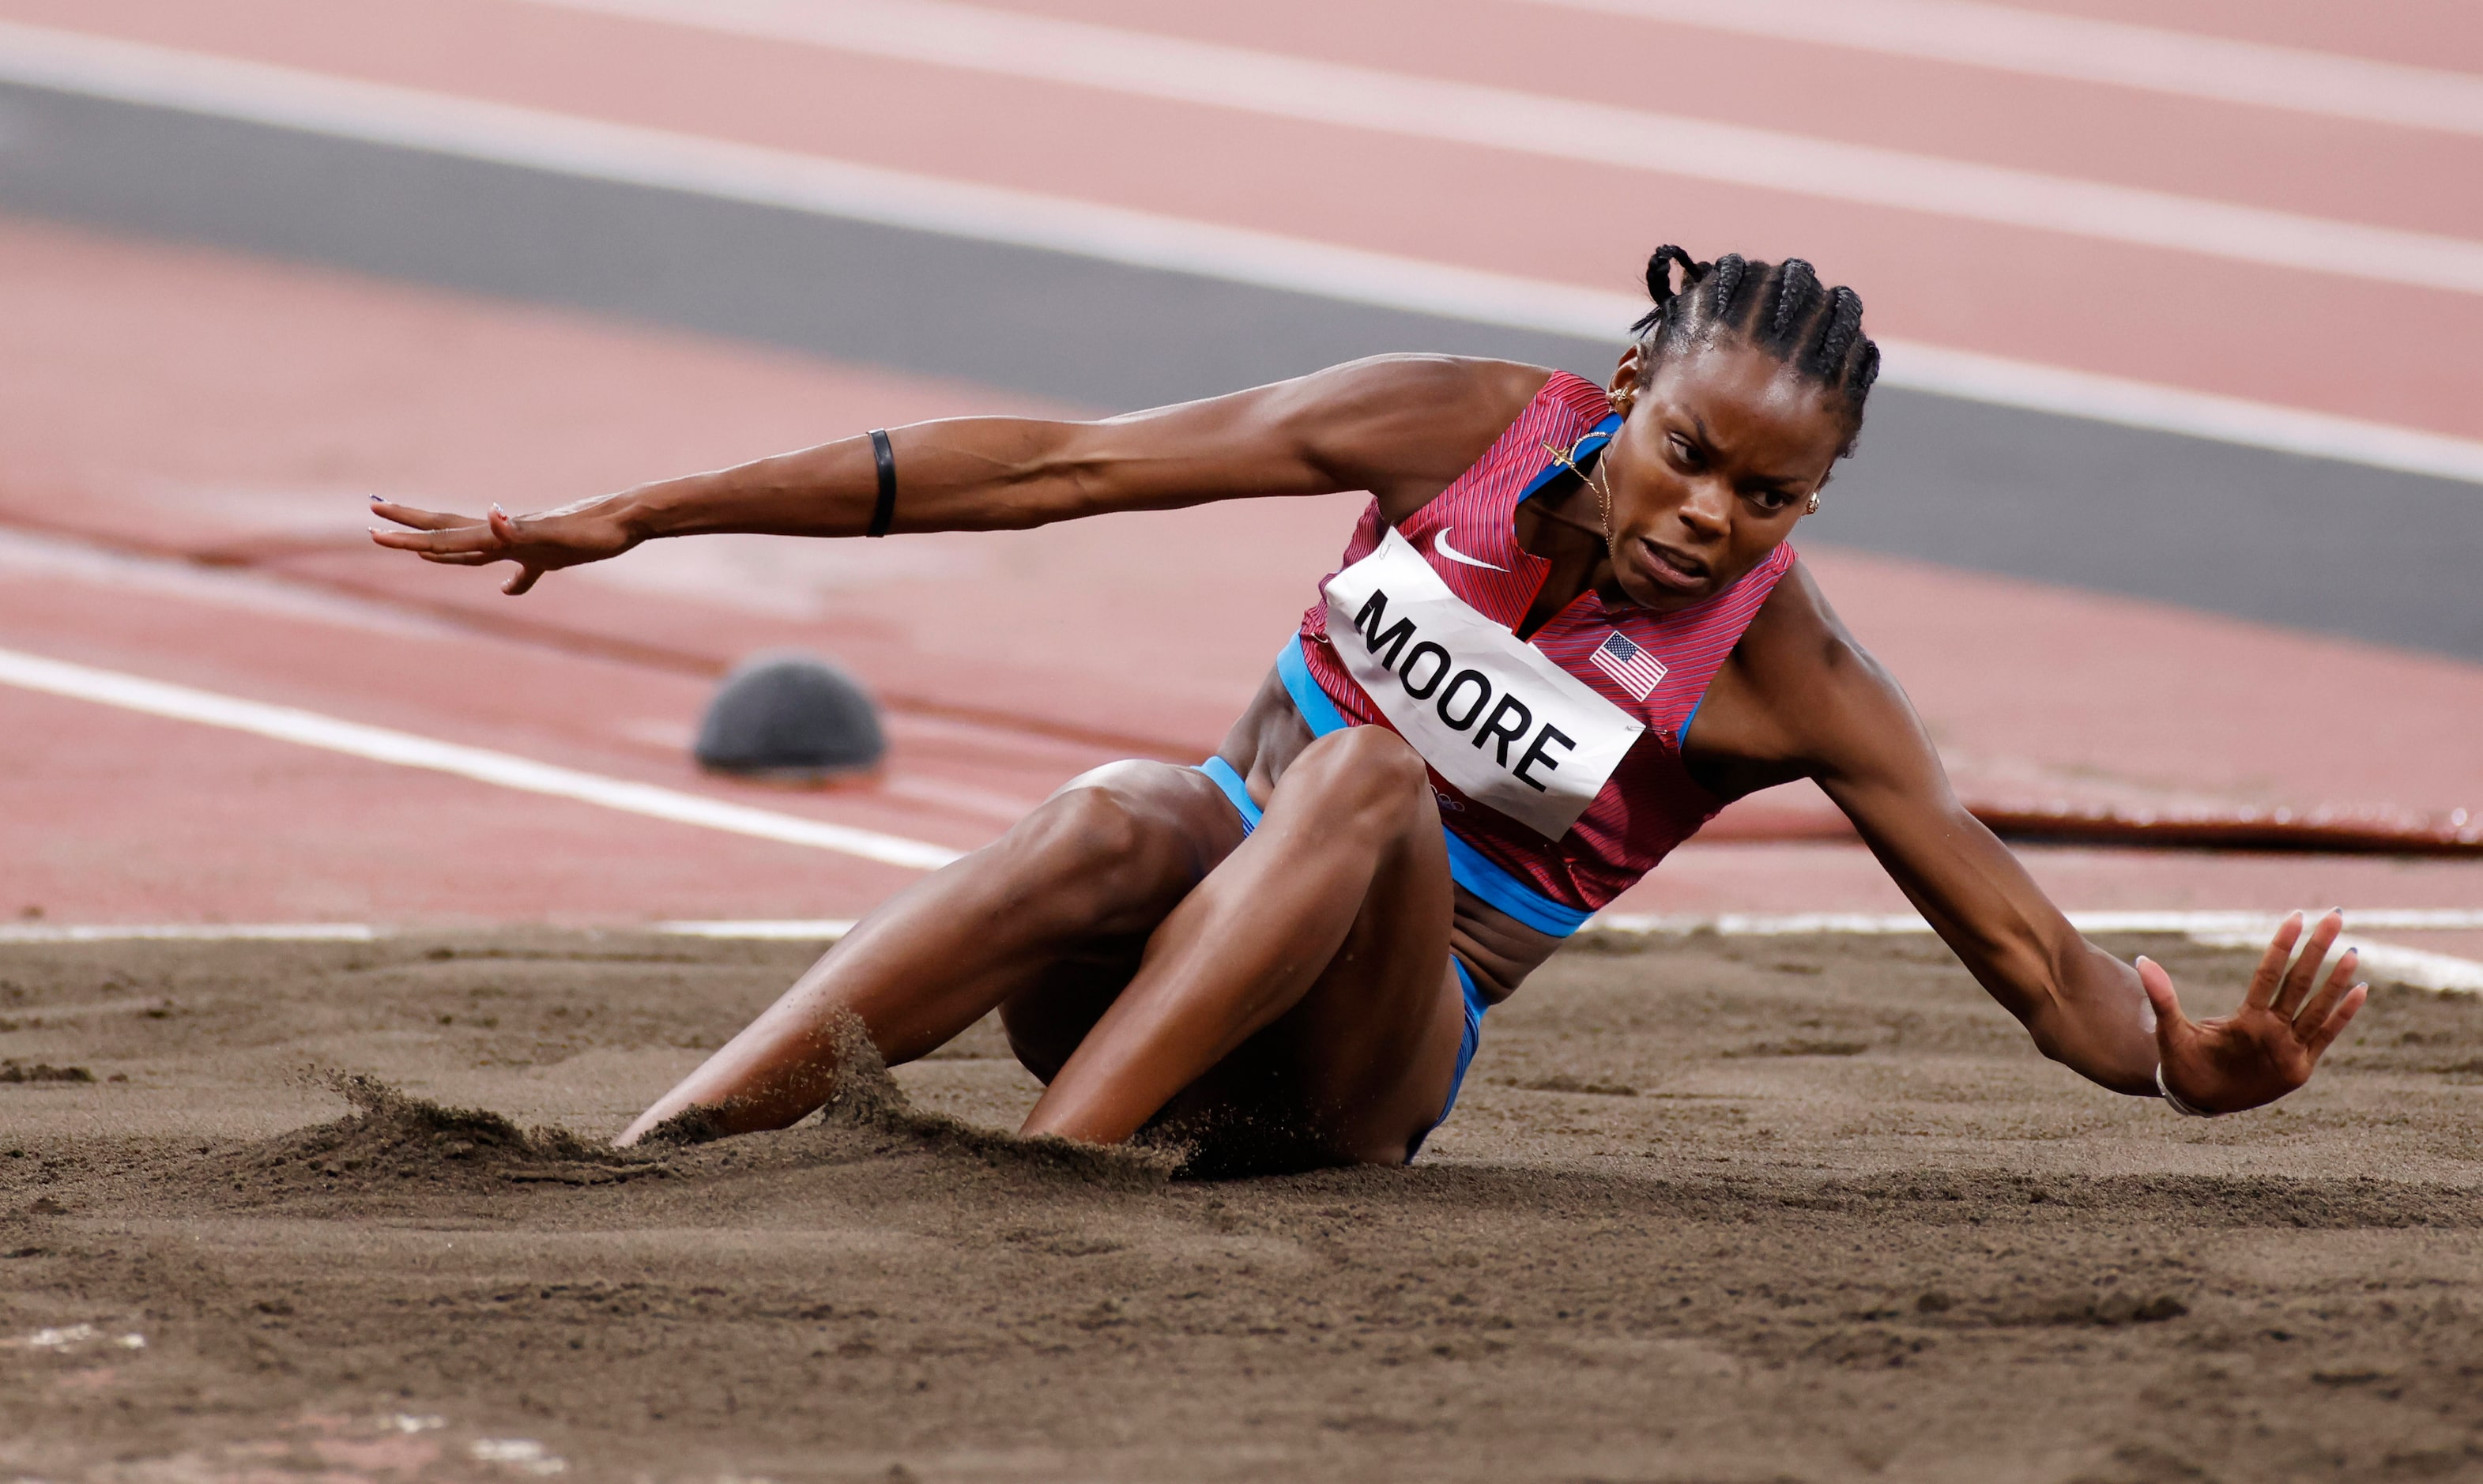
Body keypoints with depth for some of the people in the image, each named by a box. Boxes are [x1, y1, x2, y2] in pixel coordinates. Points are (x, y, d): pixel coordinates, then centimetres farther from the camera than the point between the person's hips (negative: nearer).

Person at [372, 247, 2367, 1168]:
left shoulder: (1786, 674, -8)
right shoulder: (1470, 433, -6)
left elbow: (2029, 947, -7)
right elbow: (1060, 467, -7)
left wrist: (2194, 1064, -31)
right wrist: (644, 515, -8)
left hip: (1360, 1067, -1)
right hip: (1192, 910, 1)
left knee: (1375, 779, -32)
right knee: (1125, 824, -36)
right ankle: (631, 1161, -47)